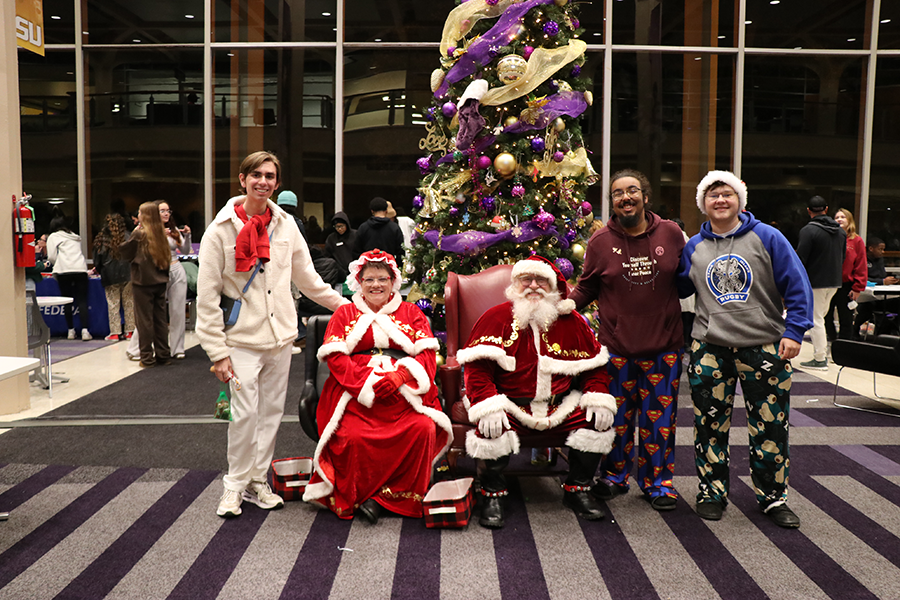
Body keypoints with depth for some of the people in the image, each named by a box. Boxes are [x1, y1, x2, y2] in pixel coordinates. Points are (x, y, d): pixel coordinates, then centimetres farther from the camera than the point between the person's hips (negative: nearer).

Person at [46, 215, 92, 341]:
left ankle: (71, 330, 9)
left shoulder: (53, 237, 11)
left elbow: (51, 256, 3)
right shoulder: (75, 237, 26)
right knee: (82, 301, -2)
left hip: (64, 270, -3)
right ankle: (85, 330, -13)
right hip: (81, 268, 3)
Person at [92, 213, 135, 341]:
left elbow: (98, 259, 7)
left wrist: (99, 270, 25)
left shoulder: (102, 239, -2)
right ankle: (130, 330, 10)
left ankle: (115, 332, 3)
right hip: (127, 274, 1)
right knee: (129, 302, 7)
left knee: (113, 303, 3)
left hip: (110, 277, -1)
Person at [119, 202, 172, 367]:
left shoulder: (139, 234, -11)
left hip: (143, 282, -5)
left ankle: (147, 358, 5)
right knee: (160, 319, 11)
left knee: (144, 320, 2)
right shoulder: (161, 234, 5)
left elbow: (125, 253, 0)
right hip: (160, 281, 5)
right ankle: (163, 355, 15)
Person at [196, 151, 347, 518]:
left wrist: (345, 305, 16)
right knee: (245, 413, -5)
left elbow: (307, 277, 17)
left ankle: (257, 481, 25)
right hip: (242, 339, -4)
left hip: (280, 336, 4)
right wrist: (218, 352, -11)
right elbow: (208, 297, -7)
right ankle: (235, 485, 15)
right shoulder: (221, 230, -6)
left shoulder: (285, 225, 7)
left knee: (272, 411, 10)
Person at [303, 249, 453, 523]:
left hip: (404, 392, 1)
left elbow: (426, 355, 5)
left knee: (423, 429, -28)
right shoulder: (345, 314, 17)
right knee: (354, 436, -30)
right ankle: (353, 498, -6)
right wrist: (366, 383, -13)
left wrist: (397, 377, -14)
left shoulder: (411, 313, 18)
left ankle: (383, 497, -14)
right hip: (356, 392, -1)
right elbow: (335, 356, 3)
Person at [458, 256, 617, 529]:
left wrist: (599, 398, -4)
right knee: (491, 428, -32)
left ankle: (577, 490, 7)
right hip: (511, 406, -3)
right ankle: (492, 494, -5)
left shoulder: (572, 322, 8)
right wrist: (488, 405, -25)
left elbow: (594, 365, 14)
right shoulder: (496, 318, -3)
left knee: (598, 422, -16)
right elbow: (477, 366, -11)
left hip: (560, 407, 4)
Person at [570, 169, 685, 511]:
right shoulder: (600, 242, 0)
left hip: (664, 345, 0)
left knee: (659, 417, 8)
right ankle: (614, 476, 28)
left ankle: (658, 482, 25)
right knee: (617, 415, 9)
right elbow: (586, 288, 6)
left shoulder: (671, 234, 1)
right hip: (616, 345, 0)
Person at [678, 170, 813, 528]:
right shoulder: (694, 247, 7)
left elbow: (797, 286, -3)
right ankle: (711, 492, 22)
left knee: (770, 426, 5)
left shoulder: (767, 238, -2)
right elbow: (679, 288, 15)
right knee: (710, 424, 6)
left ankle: (773, 497, 22)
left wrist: (794, 331, -10)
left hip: (765, 348, -2)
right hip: (710, 350, 2)